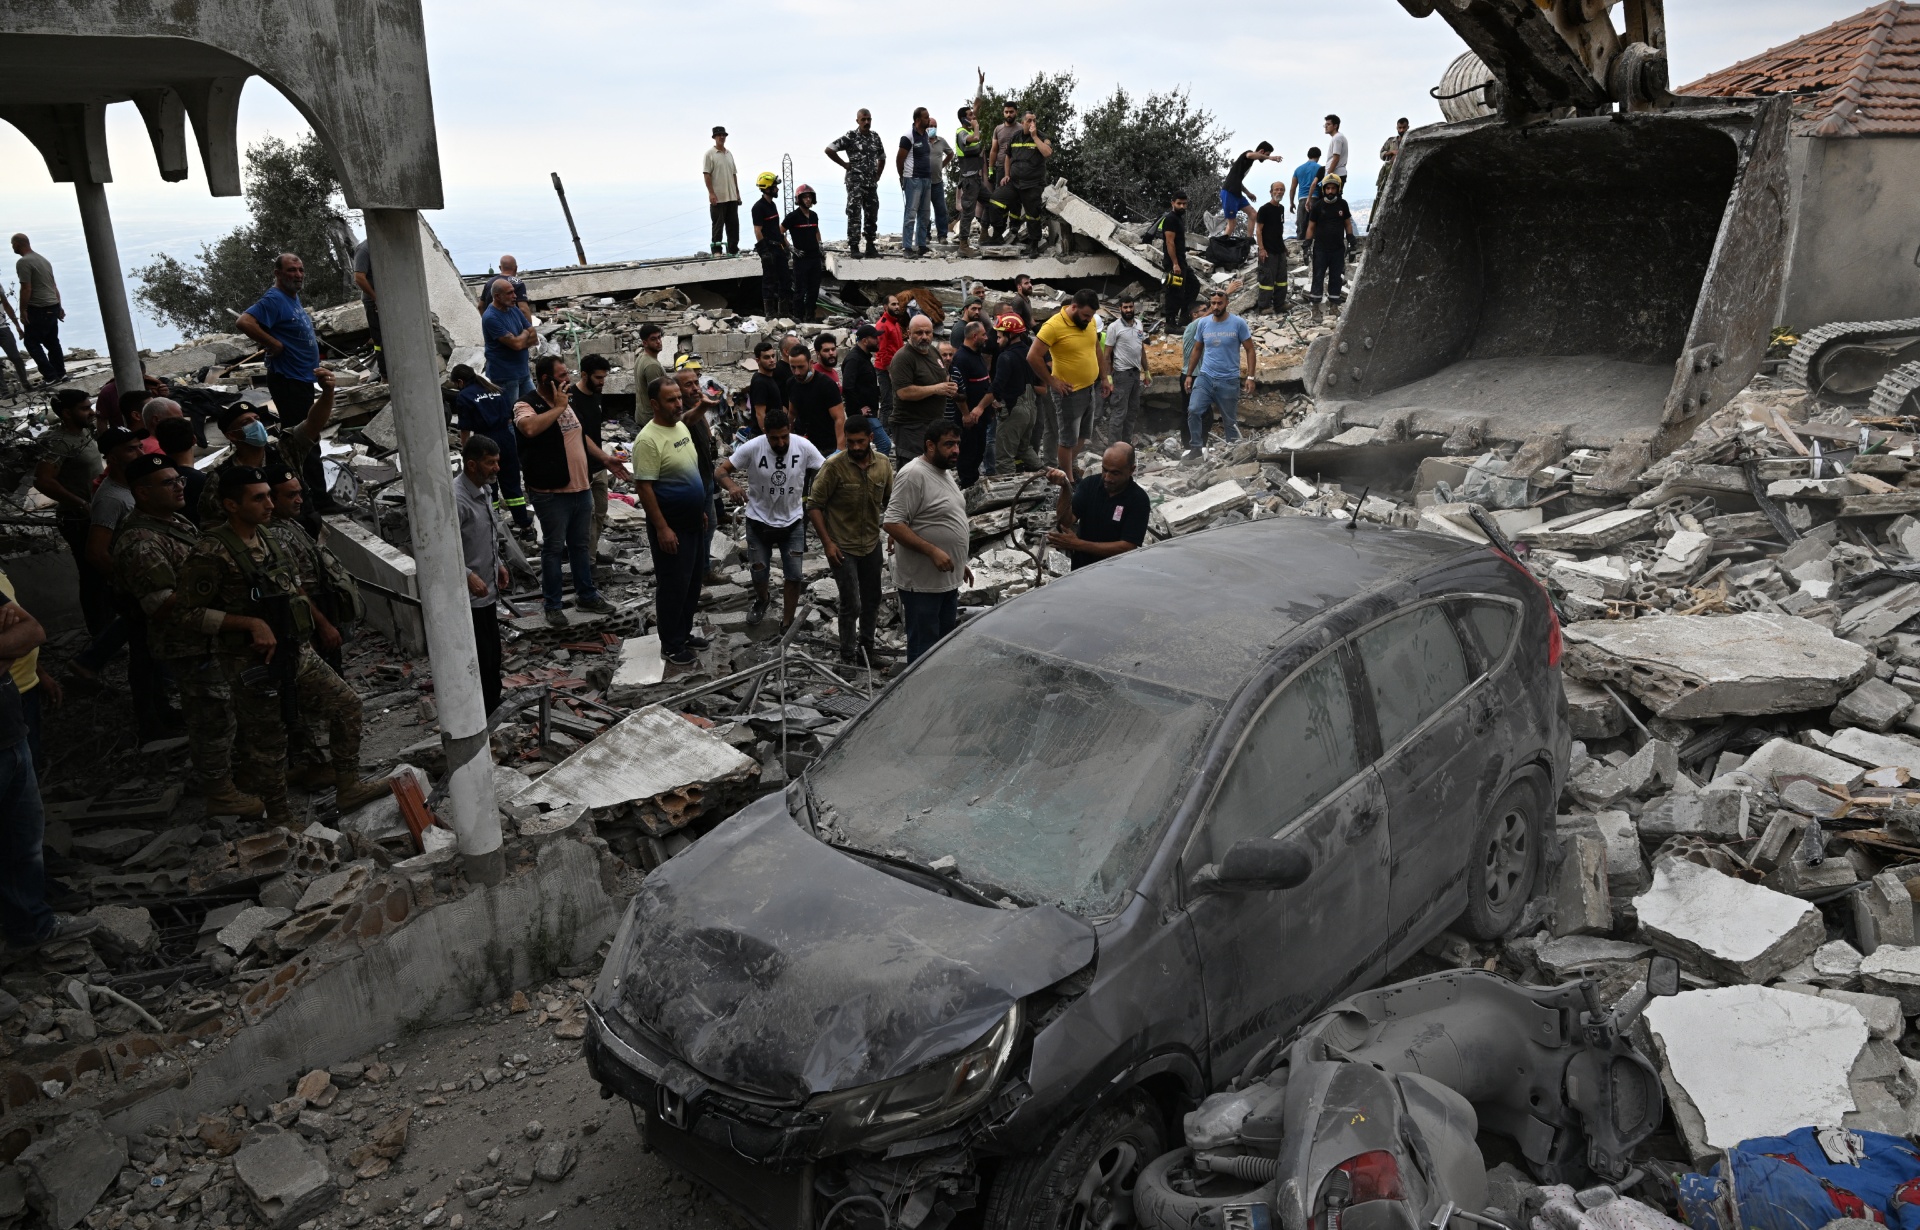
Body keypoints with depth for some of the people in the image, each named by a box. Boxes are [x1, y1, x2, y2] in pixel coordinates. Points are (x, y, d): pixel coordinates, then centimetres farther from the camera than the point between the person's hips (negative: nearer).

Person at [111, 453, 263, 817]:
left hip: (210, 638, 10)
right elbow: (162, 606, -29)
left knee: (214, 715, 25)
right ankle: (220, 793, 17)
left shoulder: (174, 520, 8)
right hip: (191, 649, -10)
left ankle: (209, 770, 43)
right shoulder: (141, 543, -25)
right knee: (214, 718, 3)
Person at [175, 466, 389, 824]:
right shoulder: (212, 553, -18)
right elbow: (190, 611, -18)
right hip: (253, 664, -8)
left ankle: (348, 788, 16)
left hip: (295, 652, 8)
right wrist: (252, 624, -22)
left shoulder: (269, 539, 8)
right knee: (268, 742, 5)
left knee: (345, 703, 6)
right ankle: (280, 818, 21)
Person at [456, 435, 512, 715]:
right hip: (469, 596, -9)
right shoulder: (457, 500, -24)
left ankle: (494, 710, 32)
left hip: (488, 592, 9)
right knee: (480, 660, -1)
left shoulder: (485, 490, 6)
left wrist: (498, 564, 15)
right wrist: (468, 576, -28)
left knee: (493, 654, 19)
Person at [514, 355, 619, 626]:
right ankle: (553, 606, 14)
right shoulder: (526, 405, -14)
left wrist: (607, 459, 21)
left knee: (580, 545, 18)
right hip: (552, 493, -7)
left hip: (581, 488, 7)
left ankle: (586, 596, 30)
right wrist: (558, 408, -26)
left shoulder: (567, 401, 11)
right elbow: (530, 428, -38)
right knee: (554, 549, 3)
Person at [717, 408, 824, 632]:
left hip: (793, 522, 0)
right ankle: (762, 599, 51)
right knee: (759, 574, 16)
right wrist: (732, 486, -38)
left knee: (794, 576, 2)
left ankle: (787, 624, 21)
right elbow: (720, 471, -15)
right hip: (759, 522, 0)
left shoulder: (803, 446, -17)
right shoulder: (751, 448, -20)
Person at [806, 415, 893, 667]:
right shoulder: (834, 466, -18)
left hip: (872, 544, 5)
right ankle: (847, 655, 15)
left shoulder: (883, 465, -4)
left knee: (872, 600, 17)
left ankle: (866, 644, 39)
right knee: (851, 605, -4)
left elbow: (889, 501, 12)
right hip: (842, 547, -5)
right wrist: (827, 542, -16)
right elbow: (814, 505, -12)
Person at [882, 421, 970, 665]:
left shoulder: (945, 473, 13)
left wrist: (960, 563, 22)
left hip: (948, 581, 10)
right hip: (922, 584, -10)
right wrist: (933, 551, -27)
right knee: (923, 652, -2)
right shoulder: (913, 475, -18)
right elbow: (892, 523, -24)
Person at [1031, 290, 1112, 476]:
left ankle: (1068, 466, 38)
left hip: (1089, 389, 8)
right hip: (1069, 392, -7)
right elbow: (1033, 357, -20)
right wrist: (1052, 381, -15)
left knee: (1083, 436, 19)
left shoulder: (1089, 322, 2)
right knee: (1068, 439, 5)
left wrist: (1104, 378, 14)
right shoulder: (1054, 326, -21)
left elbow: (1097, 349, 17)